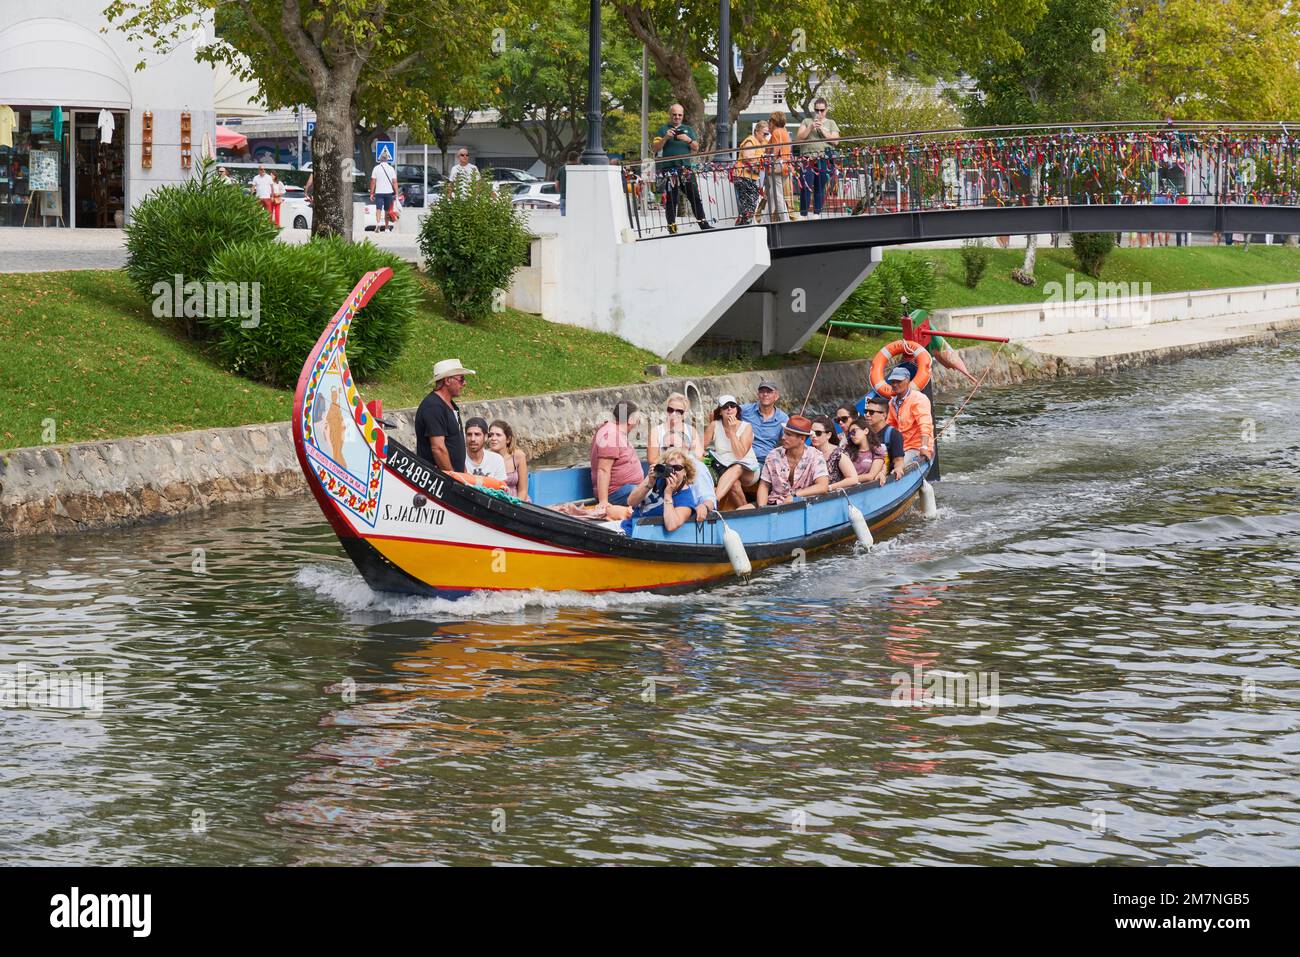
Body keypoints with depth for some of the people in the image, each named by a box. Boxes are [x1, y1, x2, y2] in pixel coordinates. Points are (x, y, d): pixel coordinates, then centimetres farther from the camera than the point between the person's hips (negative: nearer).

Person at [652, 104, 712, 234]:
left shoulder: (688, 129, 18)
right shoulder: (663, 129, 9)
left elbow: (696, 148, 12)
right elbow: (655, 148, 0)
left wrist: (688, 140, -8)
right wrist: (666, 138, -14)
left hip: (686, 168, 3)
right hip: (669, 169, -3)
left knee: (695, 196, -1)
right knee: (671, 199, -2)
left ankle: (703, 223, 2)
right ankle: (672, 227, 1)